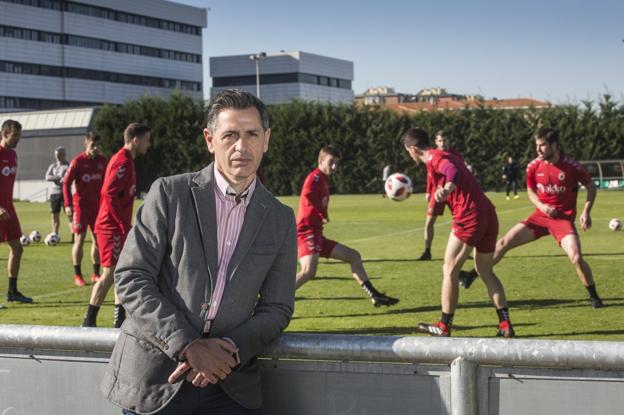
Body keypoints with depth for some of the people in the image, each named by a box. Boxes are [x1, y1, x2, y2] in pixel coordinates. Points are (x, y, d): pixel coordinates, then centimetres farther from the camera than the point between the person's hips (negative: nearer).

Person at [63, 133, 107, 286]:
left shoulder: (102, 161, 5)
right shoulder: (78, 161, -9)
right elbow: (66, 183, -9)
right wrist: (68, 204, -17)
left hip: (97, 205, 5)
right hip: (81, 204, -4)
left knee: (98, 239, 6)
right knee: (79, 239, -3)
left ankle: (96, 274, 15)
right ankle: (77, 275, 4)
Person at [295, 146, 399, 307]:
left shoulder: (324, 180, 21)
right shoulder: (316, 177, -9)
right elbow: (307, 194, -29)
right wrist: (322, 215, -19)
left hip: (316, 234, 11)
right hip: (307, 232, -11)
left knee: (353, 256, 17)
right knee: (309, 271, -31)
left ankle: (375, 296, 21)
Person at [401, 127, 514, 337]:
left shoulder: (435, 158, -5)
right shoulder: (447, 156, 23)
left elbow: (452, 170, -27)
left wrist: (447, 188, -46)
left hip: (468, 216, -9)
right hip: (488, 213, 9)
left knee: (449, 270, 2)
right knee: (486, 271, 17)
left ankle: (444, 326, 6)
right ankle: (505, 325, 12)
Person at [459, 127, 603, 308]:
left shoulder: (571, 166, -14)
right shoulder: (534, 166, -5)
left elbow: (591, 187, 0)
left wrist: (586, 212, -11)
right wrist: (541, 205, -7)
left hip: (564, 219, -4)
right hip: (540, 216, 4)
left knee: (576, 257, -21)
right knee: (504, 242, -2)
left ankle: (594, 296, 2)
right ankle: (472, 275, 10)